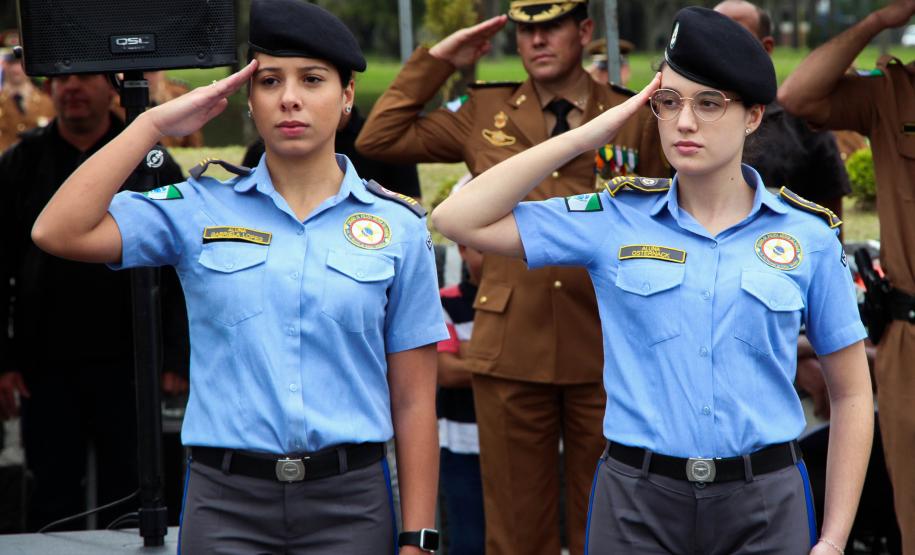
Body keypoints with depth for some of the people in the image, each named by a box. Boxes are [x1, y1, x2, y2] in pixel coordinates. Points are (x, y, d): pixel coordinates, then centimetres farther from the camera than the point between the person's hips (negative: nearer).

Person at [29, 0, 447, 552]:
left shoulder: (398, 226, 4)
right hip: (226, 505, 0)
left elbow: (413, 402, 3)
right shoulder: (200, 209, 4)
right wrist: (155, 124, -6)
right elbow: (60, 232, -11)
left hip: (349, 505, 0)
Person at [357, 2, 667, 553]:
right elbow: (379, 139, 8)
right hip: (512, 352, 1)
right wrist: (436, 61, 6)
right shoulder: (484, 114, 9)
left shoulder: (636, 119, 5)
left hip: (606, 355, -1)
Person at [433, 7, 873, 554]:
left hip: (766, 507, 0)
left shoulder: (809, 233, 1)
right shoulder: (615, 220, 2)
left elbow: (852, 393, 6)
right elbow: (459, 219, -4)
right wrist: (589, 134, -5)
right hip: (637, 505, 1)